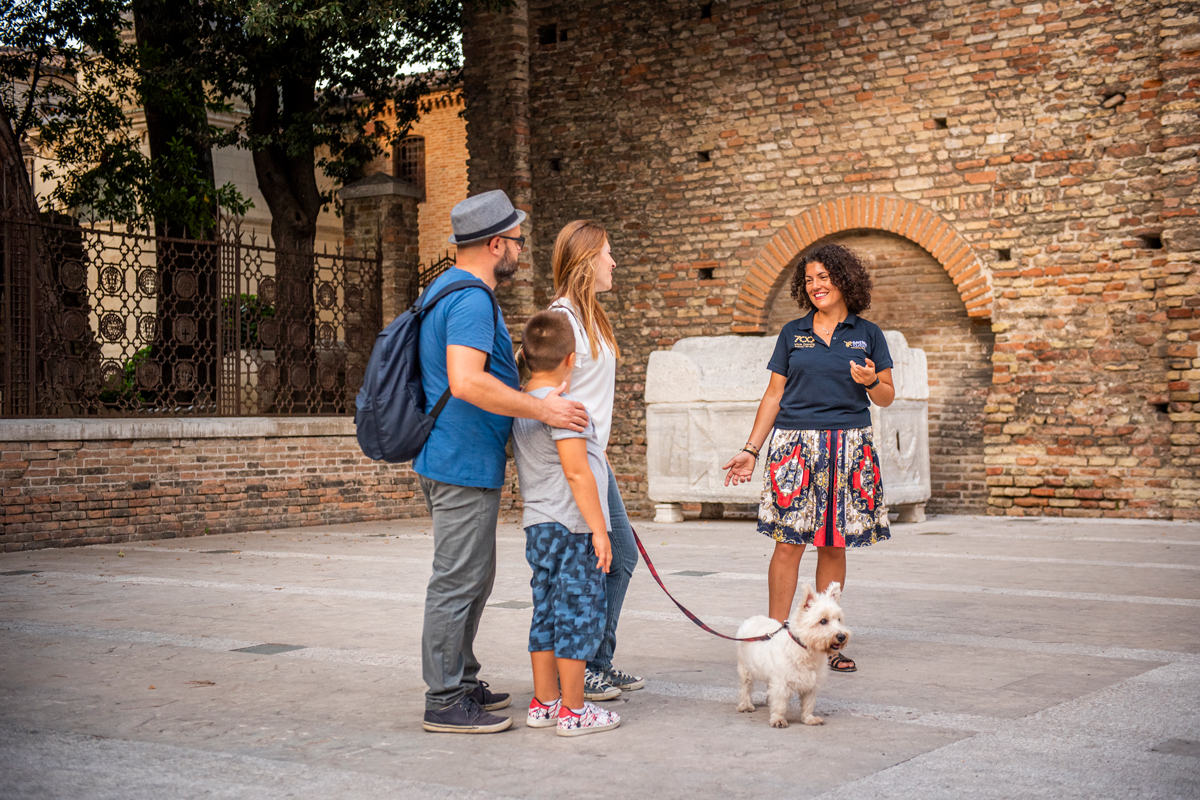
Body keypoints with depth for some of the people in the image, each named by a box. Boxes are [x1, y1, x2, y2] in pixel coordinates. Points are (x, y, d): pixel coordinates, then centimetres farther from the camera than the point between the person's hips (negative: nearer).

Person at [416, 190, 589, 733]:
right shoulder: (471, 300, -19)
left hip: (452, 459, 11)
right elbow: (466, 382, -31)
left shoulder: (445, 288, 16)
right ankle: (445, 701, 3)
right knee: (459, 581, -4)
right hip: (464, 464, -11)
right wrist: (541, 409, -26)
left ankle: (462, 682, 28)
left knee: (473, 577, 18)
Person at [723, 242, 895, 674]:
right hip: (794, 445, 0)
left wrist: (871, 381, -12)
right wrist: (750, 450, 6)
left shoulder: (867, 334, 9)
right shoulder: (792, 333, 10)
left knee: (834, 545, 3)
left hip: (848, 448, 0)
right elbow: (774, 395, 10)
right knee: (788, 543, -5)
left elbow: (887, 398, 11)